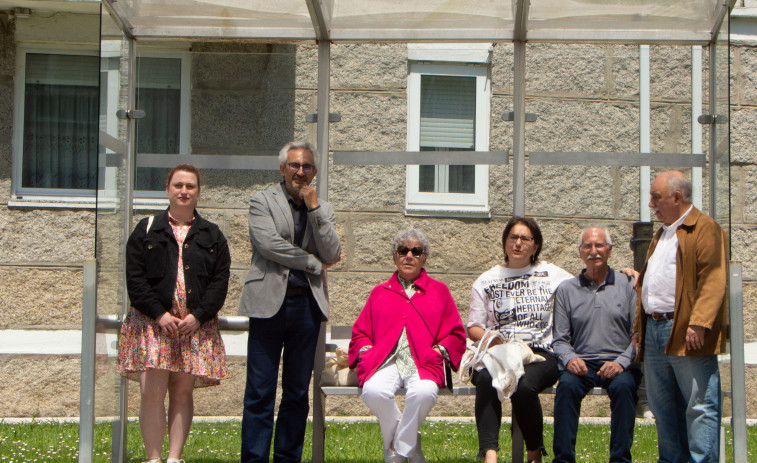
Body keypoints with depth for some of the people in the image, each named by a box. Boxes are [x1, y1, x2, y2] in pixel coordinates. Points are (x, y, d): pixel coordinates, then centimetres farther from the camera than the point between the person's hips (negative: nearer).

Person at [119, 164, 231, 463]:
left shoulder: (212, 236, 13)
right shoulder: (146, 230, 9)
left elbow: (220, 281, 5)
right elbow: (135, 278, 1)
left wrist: (199, 316, -9)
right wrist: (159, 314, -11)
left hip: (197, 324, 1)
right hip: (153, 322, -1)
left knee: (182, 392, 2)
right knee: (151, 392, -10)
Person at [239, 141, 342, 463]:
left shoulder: (323, 209, 16)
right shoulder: (262, 201, 5)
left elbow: (332, 254, 2)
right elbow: (268, 243, -11)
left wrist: (314, 208, -3)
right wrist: (315, 263, -5)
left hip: (306, 304, 4)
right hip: (269, 303, -3)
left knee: (298, 392, 6)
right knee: (260, 391, -5)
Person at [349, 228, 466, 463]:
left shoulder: (439, 291, 21)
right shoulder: (380, 292, 26)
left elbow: (455, 334, 16)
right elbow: (360, 333, 22)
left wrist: (438, 351, -3)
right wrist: (366, 352, 1)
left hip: (423, 363, -1)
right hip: (386, 361, 2)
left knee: (424, 392, -38)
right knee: (374, 391, -35)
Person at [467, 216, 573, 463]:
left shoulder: (551, 274, 17)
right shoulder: (486, 281, 19)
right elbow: (473, 328, 14)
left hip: (539, 353, -1)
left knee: (524, 385, -35)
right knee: (486, 379, -35)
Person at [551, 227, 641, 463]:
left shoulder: (628, 284, 8)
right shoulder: (566, 289, 12)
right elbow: (560, 339, 10)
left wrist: (621, 362, -14)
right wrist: (569, 358, -11)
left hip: (619, 363, -1)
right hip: (581, 363, 1)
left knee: (624, 386, -33)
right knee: (567, 385, -31)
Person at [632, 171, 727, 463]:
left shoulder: (704, 229, -5)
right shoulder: (661, 235, 24)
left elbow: (712, 281, -15)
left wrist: (698, 323, -24)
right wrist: (639, 325, 21)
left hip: (685, 332, -9)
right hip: (654, 330, 9)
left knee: (699, 405, -6)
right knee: (663, 406, 12)